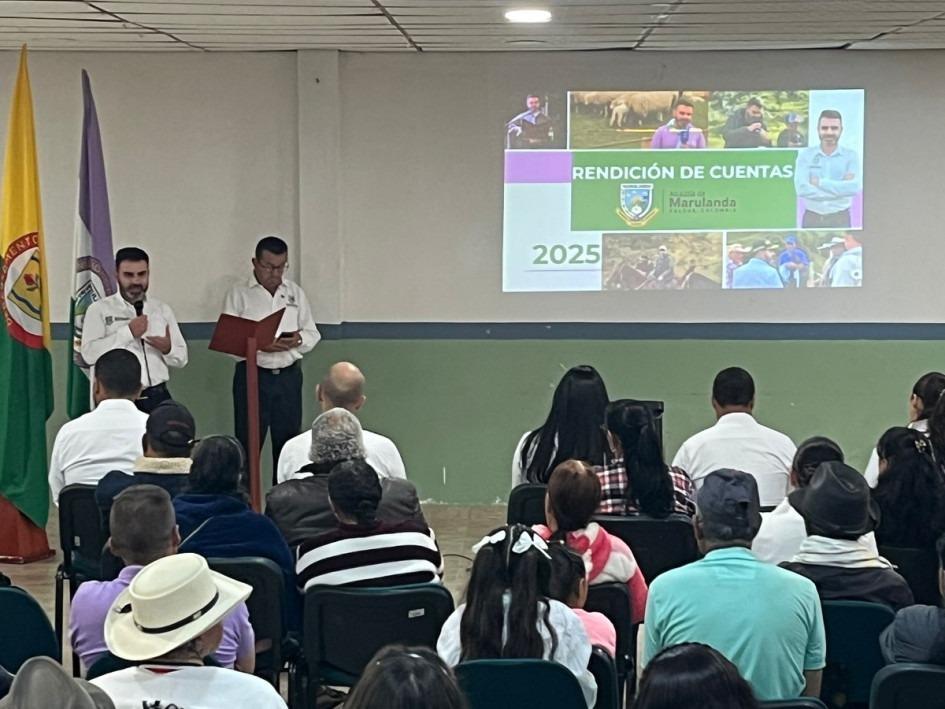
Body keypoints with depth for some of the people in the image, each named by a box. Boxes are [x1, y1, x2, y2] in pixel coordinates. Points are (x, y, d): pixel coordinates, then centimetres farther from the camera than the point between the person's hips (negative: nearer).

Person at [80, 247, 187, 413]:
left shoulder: (163, 310, 13)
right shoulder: (99, 309, 3)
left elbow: (182, 358, 12)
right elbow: (89, 353, -11)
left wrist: (168, 349, -10)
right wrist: (127, 332, -15)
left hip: (157, 397, 3)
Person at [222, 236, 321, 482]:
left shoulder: (295, 292, 11)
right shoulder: (239, 293, -1)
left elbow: (313, 334, 12)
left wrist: (299, 339, -11)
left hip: (289, 376, 4)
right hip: (252, 376, -4)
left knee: (287, 444, 8)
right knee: (248, 444, -2)